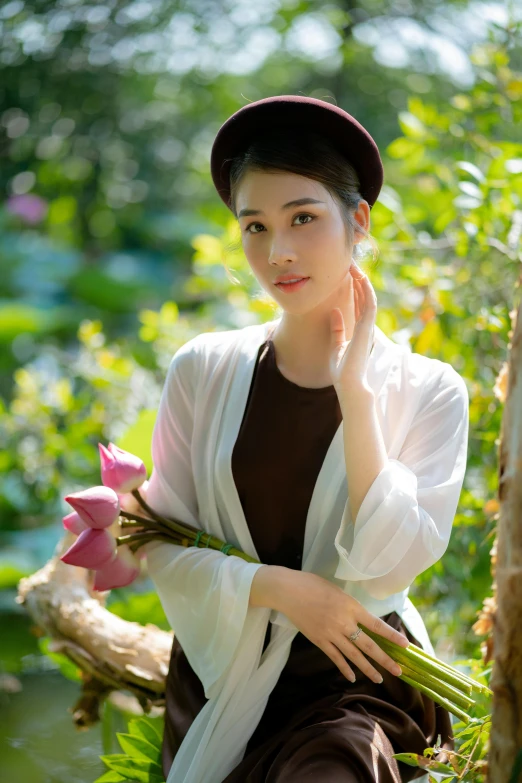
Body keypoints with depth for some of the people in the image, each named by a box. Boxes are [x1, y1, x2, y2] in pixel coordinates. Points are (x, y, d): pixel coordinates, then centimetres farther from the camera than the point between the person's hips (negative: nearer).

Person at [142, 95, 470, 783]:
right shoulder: (204, 370, -1)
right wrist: (278, 587, -15)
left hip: (359, 684, -2)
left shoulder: (427, 390, -3)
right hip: (218, 681, 2)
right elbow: (162, 547, 0)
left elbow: (388, 561, -14)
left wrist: (353, 387, -15)